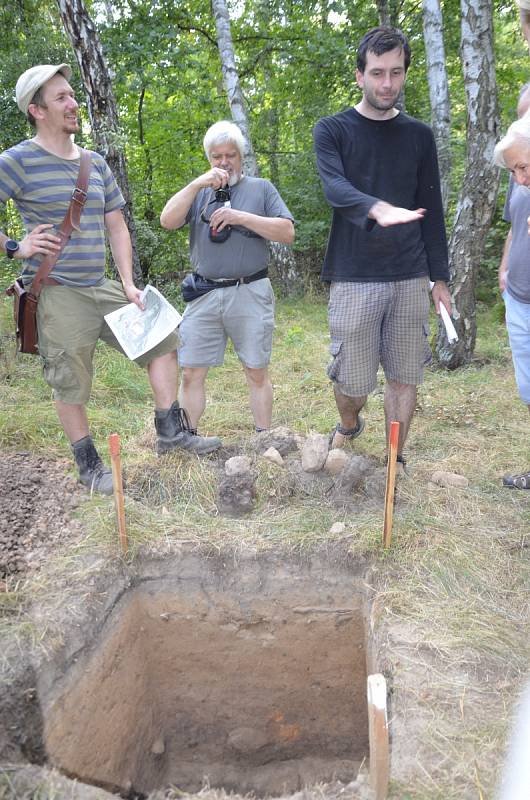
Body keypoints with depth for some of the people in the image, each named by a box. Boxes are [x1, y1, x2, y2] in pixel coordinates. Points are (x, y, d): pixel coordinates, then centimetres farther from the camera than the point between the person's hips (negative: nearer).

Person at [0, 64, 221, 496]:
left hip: (101, 287, 7)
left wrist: (128, 283, 7)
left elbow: (116, 225, 15)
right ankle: (89, 464, 19)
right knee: (71, 384, 2)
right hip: (56, 294, -6)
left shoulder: (96, 163, 12)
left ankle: (171, 428, 15)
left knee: (161, 338, 6)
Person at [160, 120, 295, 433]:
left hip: (250, 293, -2)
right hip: (204, 294, 2)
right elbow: (167, 221, -1)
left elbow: (288, 233, -2)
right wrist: (197, 184, -9)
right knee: (191, 374, 1)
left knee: (257, 373, 5)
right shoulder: (199, 191, 16)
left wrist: (242, 217, -11)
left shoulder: (261, 188, 10)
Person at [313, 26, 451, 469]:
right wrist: (377, 208, -38)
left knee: (405, 376, 5)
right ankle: (349, 427, 35)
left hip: (411, 279, 3)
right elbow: (335, 188, -18)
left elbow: (433, 212, 12)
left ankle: (397, 460, 22)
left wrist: (440, 277, 7)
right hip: (354, 278, -2)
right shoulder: (332, 129, 1)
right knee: (352, 379, 2)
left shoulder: (419, 135, 10)